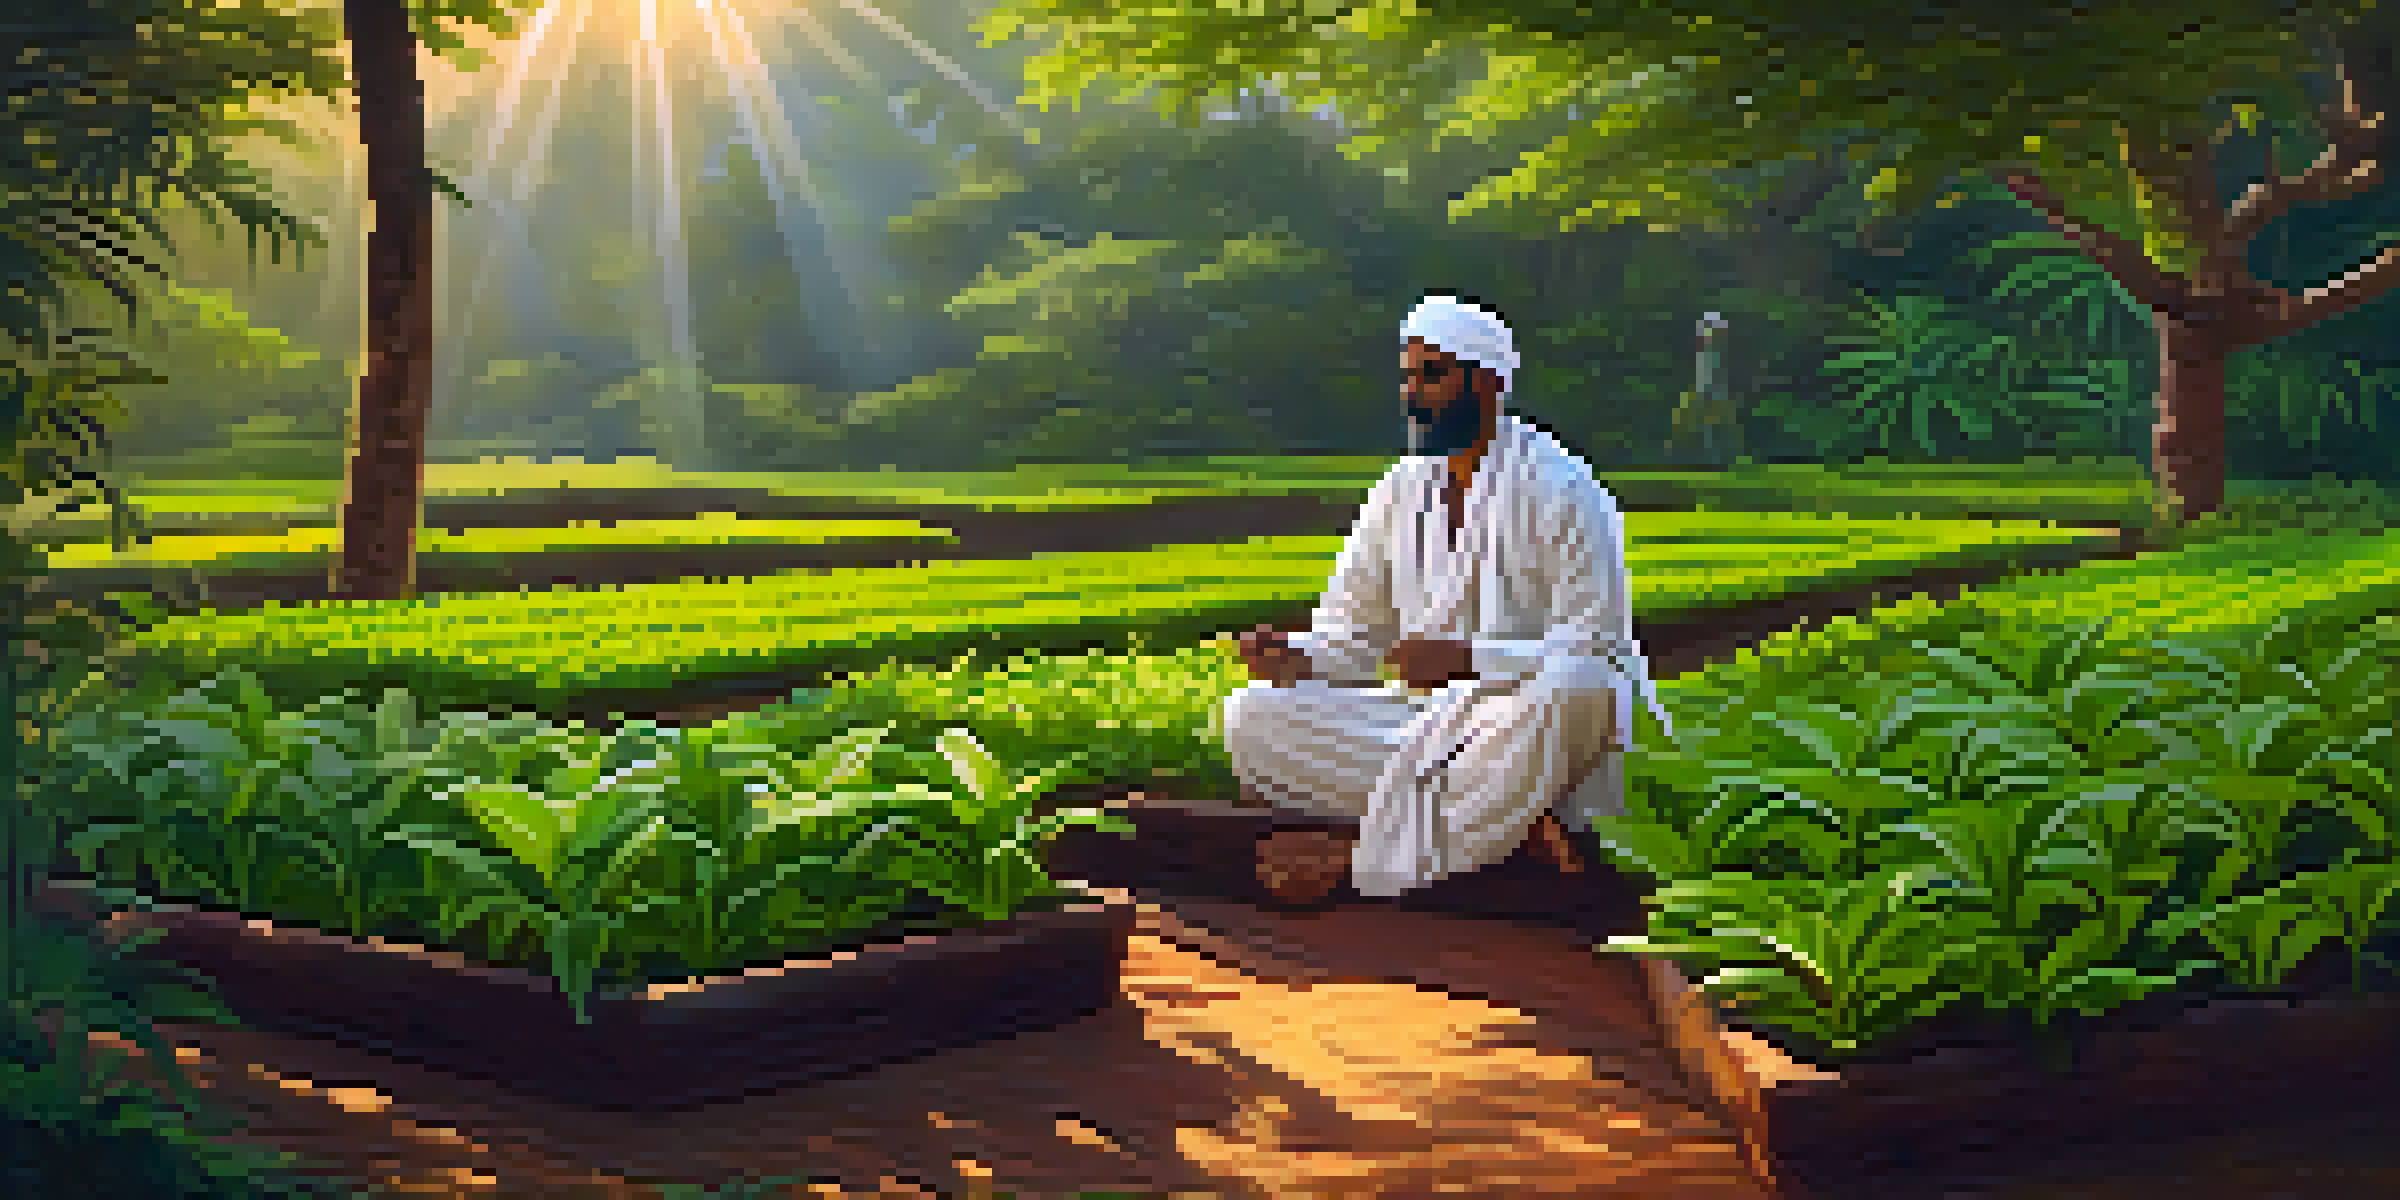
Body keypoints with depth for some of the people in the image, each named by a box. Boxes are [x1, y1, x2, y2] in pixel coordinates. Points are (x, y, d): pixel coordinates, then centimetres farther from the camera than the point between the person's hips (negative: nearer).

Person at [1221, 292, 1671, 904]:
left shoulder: (1561, 491, -7)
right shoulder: (1400, 491, 11)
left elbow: (1596, 646, -16)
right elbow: (1349, 639, 13)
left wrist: (1468, 659, -31)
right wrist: (1292, 656, -11)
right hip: (1429, 723, 6)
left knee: (1574, 686, -41)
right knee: (1250, 716, -14)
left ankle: (1370, 865, -31)